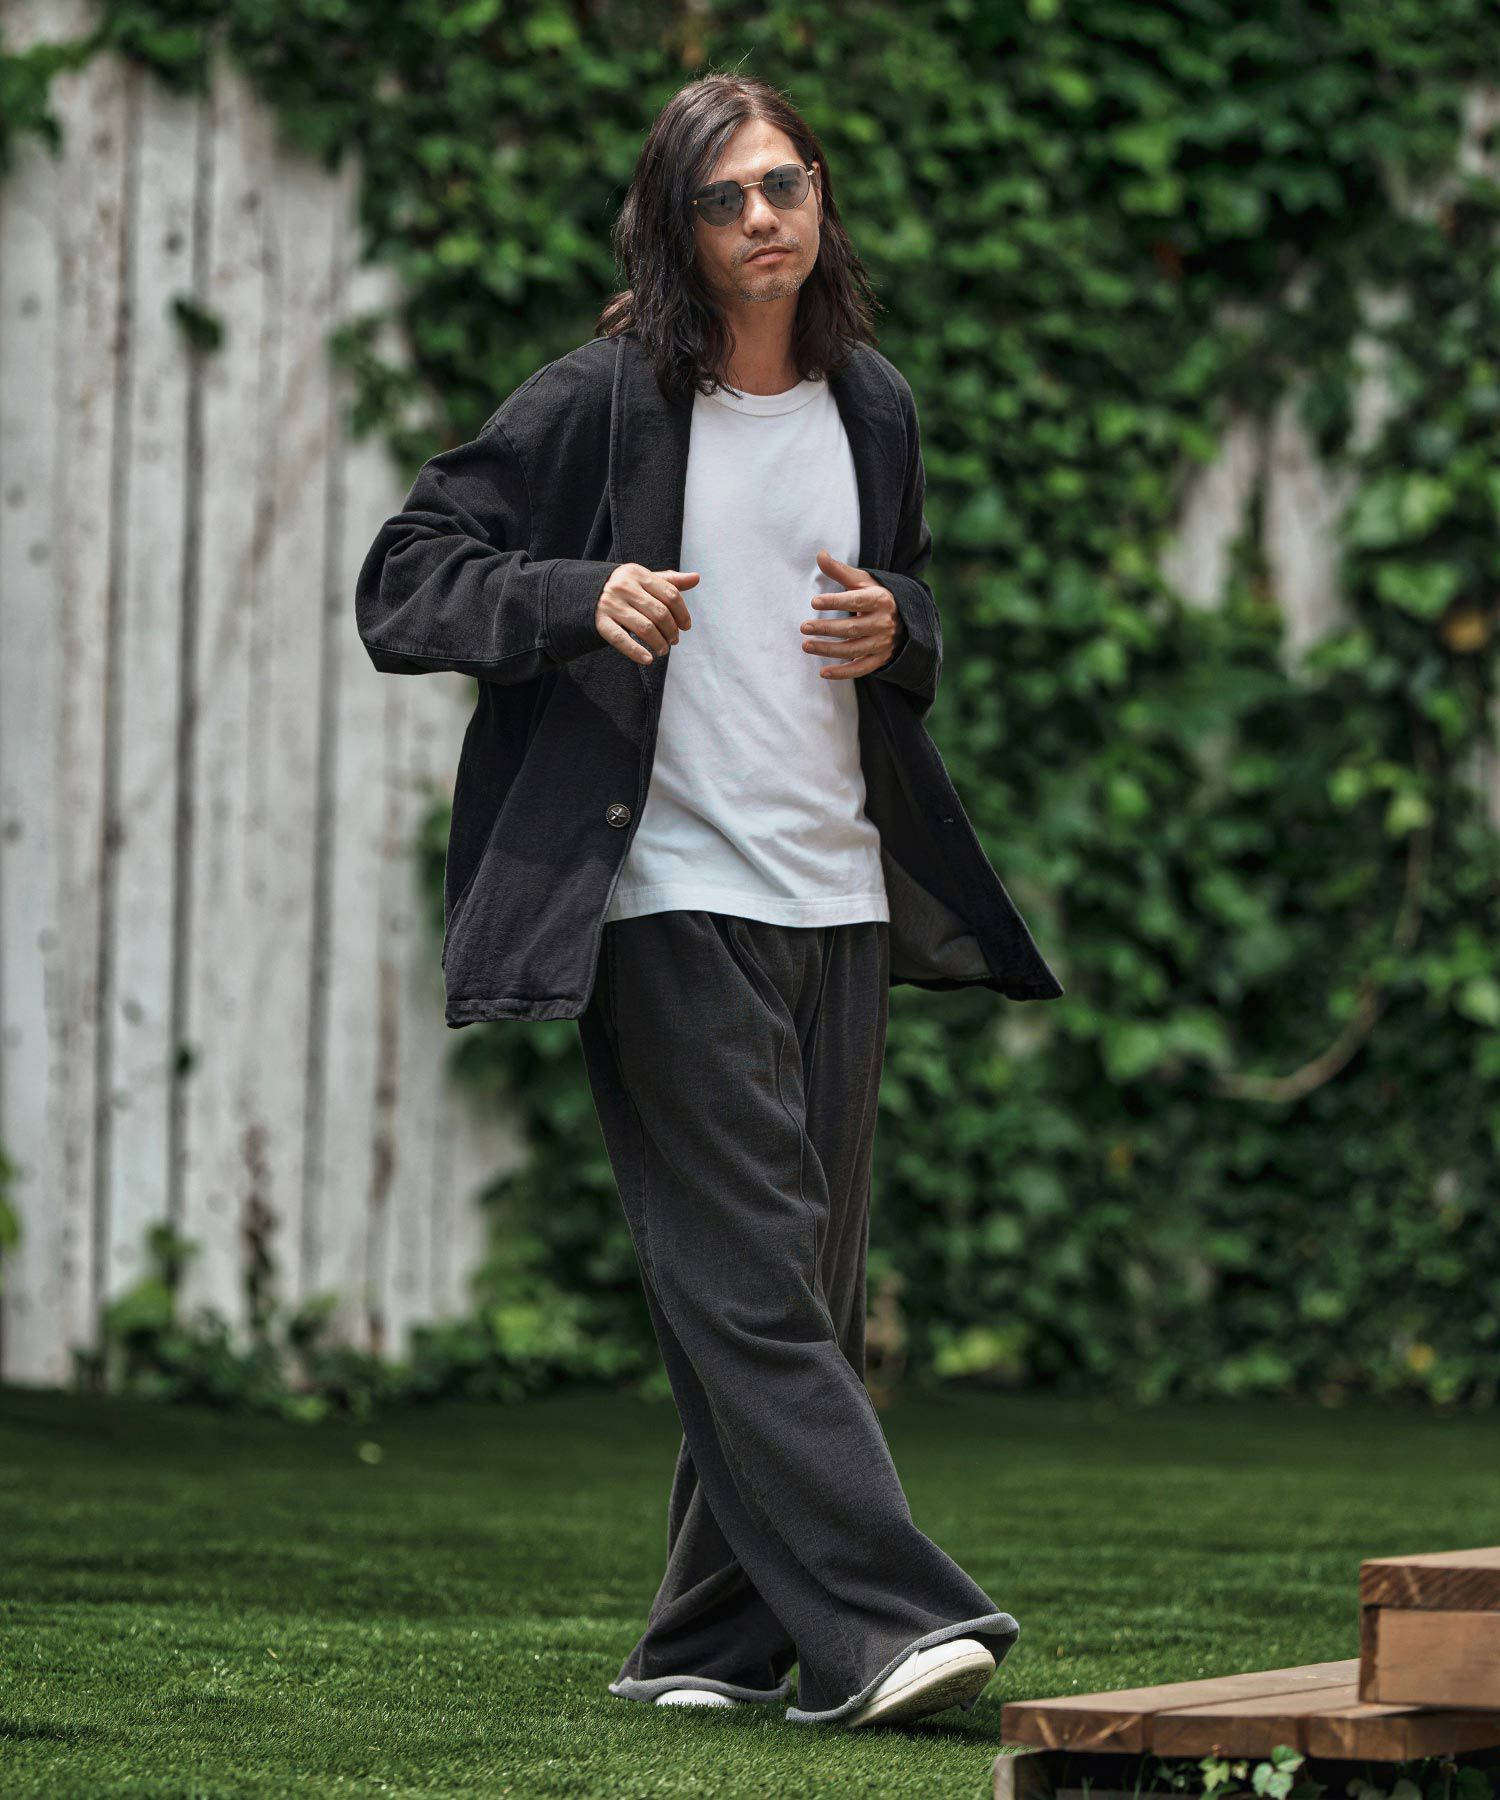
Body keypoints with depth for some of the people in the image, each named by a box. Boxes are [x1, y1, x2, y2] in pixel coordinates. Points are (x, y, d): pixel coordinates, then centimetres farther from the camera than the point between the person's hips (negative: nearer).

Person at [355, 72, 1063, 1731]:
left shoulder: (871, 409, 12)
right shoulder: (598, 402, -3)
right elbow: (403, 580, -3)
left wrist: (894, 631, 3)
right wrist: (580, 597, -19)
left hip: (837, 895, 6)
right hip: (669, 897, -6)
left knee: (807, 1284, 6)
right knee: (750, 1278, -12)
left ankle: (714, 1643, 14)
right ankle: (878, 1623, -16)